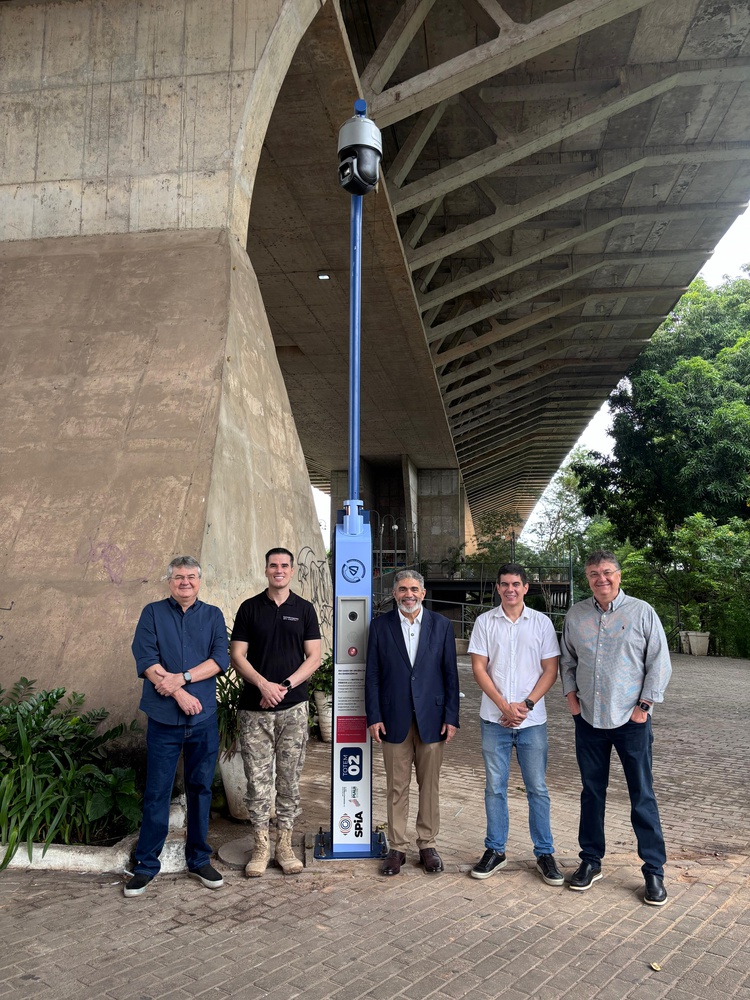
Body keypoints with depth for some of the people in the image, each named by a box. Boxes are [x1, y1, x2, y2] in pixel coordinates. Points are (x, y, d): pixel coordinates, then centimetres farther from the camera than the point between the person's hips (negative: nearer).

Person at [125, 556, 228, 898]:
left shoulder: (213, 615, 6)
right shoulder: (153, 613, 3)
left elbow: (220, 659, -5)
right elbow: (146, 660, -8)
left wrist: (181, 677, -17)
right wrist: (179, 694, -16)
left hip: (204, 719, 2)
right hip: (163, 718, -1)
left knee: (200, 789, 11)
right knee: (156, 793, 5)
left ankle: (199, 860, 26)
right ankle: (146, 864, 21)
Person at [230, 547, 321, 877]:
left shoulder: (304, 609, 5)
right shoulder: (249, 608, 4)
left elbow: (314, 657, 2)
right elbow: (237, 656, 0)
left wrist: (285, 686, -11)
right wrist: (263, 684, -14)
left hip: (293, 706, 1)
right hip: (254, 707, 0)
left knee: (290, 778, 7)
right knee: (257, 778, 3)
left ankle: (284, 843, 19)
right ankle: (261, 846, 17)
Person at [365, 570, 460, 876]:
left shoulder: (441, 625, 2)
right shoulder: (380, 626, 1)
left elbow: (450, 674, 2)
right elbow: (372, 675, 1)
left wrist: (451, 717, -3)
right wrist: (373, 716, -4)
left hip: (431, 718, 1)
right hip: (394, 719, 0)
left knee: (429, 784, 11)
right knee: (396, 787, 8)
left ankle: (427, 844, 27)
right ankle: (397, 847, 22)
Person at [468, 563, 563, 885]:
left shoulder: (541, 622, 1)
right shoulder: (485, 622, 1)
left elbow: (551, 669, 0)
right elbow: (478, 668, -2)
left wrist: (526, 704, -10)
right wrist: (504, 707, -10)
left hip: (532, 720, 0)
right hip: (494, 719, 0)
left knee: (537, 788, 6)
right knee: (495, 787, 9)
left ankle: (544, 853, 20)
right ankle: (495, 851, 22)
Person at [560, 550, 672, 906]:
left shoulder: (641, 612, -6)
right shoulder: (576, 615, 3)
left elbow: (660, 663, -4)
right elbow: (567, 660, 13)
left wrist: (645, 704, -7)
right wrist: (570, 695, 4)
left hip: (631, 720, -3)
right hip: (588, 719, 3)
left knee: (642, 796, 5)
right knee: (591, 793, 14)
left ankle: (654, 871, 19)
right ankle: (591, 861, 29)